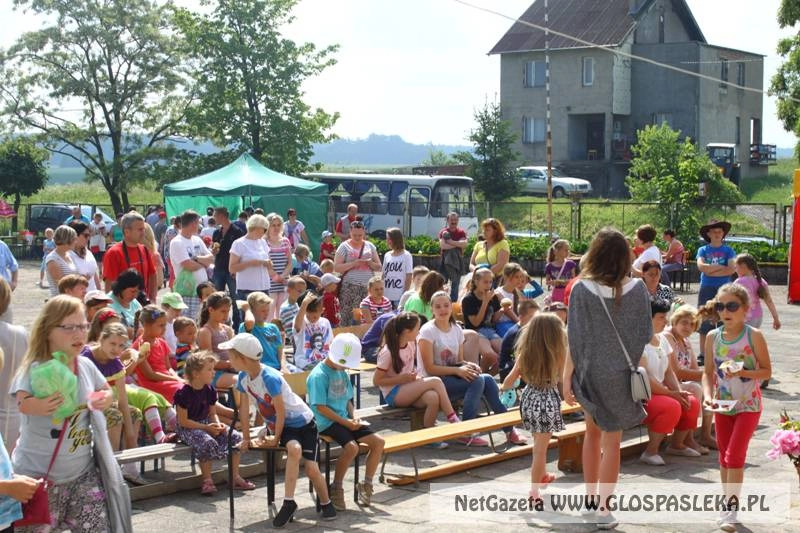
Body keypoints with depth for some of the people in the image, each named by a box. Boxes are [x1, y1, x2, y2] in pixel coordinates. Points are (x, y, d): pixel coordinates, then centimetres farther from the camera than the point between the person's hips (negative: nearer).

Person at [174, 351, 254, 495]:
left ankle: (236, 477, -1)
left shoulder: (210, 390, 4)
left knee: (236, 437, -10)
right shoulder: (184, 393, -18)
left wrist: (218, 424, -12)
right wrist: (206, 427, -23)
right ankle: (207, 480, -20)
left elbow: (213, 414, 12)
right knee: (208, 442, -36)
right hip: (188, 428, -7)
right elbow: (183, 421, -18)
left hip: (207, 424, 7)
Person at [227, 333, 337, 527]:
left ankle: (326, 504, 12)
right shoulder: (243, 378, -7)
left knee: (311, 469, -13)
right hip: (282, 425, 4)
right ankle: (289, 502, -26)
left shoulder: (270, 378, -28)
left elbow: (280, 412, -22)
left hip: (302, 421, -4)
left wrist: (276, 438, -13)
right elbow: (244, 409, 2)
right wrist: (246, 439, 2)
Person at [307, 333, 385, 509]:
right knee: (352, 446, -31)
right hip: (326, 423, -8)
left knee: (378, 442, -5)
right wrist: (345, 422, -16)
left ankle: (366, 484, 8)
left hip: (345, 420, 8)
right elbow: (320, 407, -16)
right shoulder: (319, 375, -13)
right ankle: (336, 488, -13)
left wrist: (353, 418, 3)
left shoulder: (342, 373, 14)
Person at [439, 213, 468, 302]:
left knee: (456, 283, 6)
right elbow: (442, 245, -15)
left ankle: (454, 301, 13)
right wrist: (458, 244, -12)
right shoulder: (443, 232, 0)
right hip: (446, 260, -2)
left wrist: (451, 242, -16)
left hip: (458, 260, 2)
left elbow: (464, 244, -10)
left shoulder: (461, 232, 6)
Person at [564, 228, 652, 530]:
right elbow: (645, 335, -3)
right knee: (612, 441, 5)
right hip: (622, 373, 0)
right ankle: (603, 510, 3)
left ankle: (591, 499, 30)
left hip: (590, 372, 1)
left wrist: (566, 378, -4)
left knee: (593, 433, 19)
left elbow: (574, 339, -11)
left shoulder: (582, 289, -12)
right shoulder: (636, 289, -10)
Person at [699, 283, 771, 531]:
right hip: (722, 405, 4)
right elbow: (708, 372, 3)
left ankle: (730, 509, -4)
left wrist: (742, 372, -26)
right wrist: (708, 395, -13)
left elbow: (767, 371, -10)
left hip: (748, 405, -4)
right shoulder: (713, 337, -2)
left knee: (734, 455, -10)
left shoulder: (754, 336, -13)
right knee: (724, 456, 12)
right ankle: (728, 503, 24)